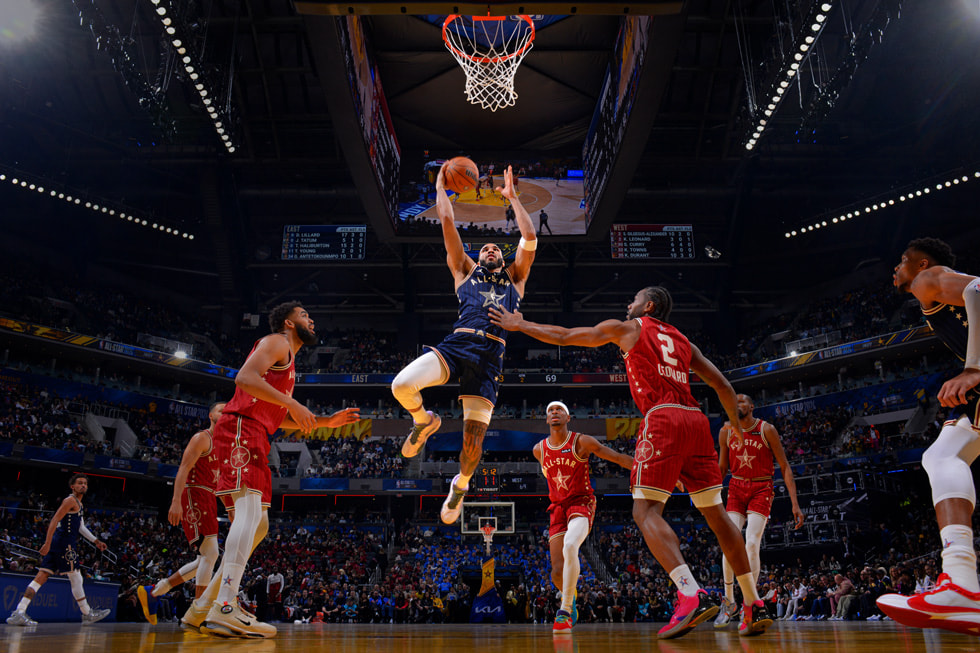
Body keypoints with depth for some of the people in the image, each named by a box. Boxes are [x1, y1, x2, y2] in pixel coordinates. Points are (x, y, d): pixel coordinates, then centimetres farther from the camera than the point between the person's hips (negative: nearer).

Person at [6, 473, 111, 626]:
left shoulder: (78, 503, 23)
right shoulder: (71, 500, -8)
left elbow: (81, 527, 29)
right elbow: (54, 521, -17)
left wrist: (96, 541, 29)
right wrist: (47, 543, -24)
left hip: (57, 544, 9)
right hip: (64, 543, -9)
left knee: (41, 577, 3)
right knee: (76, 578, -1)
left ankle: (18, 613, -3)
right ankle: (88, 614, 7)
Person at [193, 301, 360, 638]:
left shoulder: (287, 361, 30)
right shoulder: (276, 342, 1)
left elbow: (279, 419, 31)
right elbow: (245, 377, -17)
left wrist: (326, 421, 24)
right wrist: (293, 404, -19)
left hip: (255, 438, 10)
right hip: (240, 429, -10)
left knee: (258, 525, 10)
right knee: (250, 509, -23)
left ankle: (204, 608, 14)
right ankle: (224, 609, -32)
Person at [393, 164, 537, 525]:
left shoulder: (515, 278, 26)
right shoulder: (465, 271, 25)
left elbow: (529, 238, 17)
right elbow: (447, 224, 21)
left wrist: (512, 197, 25)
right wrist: (441, 188, 29)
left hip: (489, 356, 0)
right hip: (456, 343, 0)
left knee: (473, 436, -6)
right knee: (401, 386, -27)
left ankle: (460, 484, 28)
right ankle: (424, 421, 10)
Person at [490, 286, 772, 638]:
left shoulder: (627, 328, 13)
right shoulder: (683, 341, 27)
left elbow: (563, 336, 15)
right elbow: (723, 386, 25)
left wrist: (520, 325, 26)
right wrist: (736, 425, 40)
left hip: (662, 418, -6)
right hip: (696, 421, 6)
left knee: (646, 511, -7)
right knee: (716, 514, 11)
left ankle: (692, 595, -24)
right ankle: (754, 606, 12)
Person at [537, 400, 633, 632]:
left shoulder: (582, 442, -7)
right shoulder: (539, 450, 5)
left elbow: (618, 457, -6)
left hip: (582, 504, -4)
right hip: (558, 509, 4)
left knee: (570, 547, -34)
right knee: (558, 573, -4)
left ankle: (565, 609, -20)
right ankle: (570, 596, 32)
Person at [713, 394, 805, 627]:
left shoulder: (767, 430, -8)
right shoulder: (726, 432, 1)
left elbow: (785, 467, -6)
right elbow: (721, 468, 11)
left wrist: (795, 503, -12)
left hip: (761, 490, -3)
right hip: (736, 488, 3)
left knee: (752, 544, -16)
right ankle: (729, 602, 7)